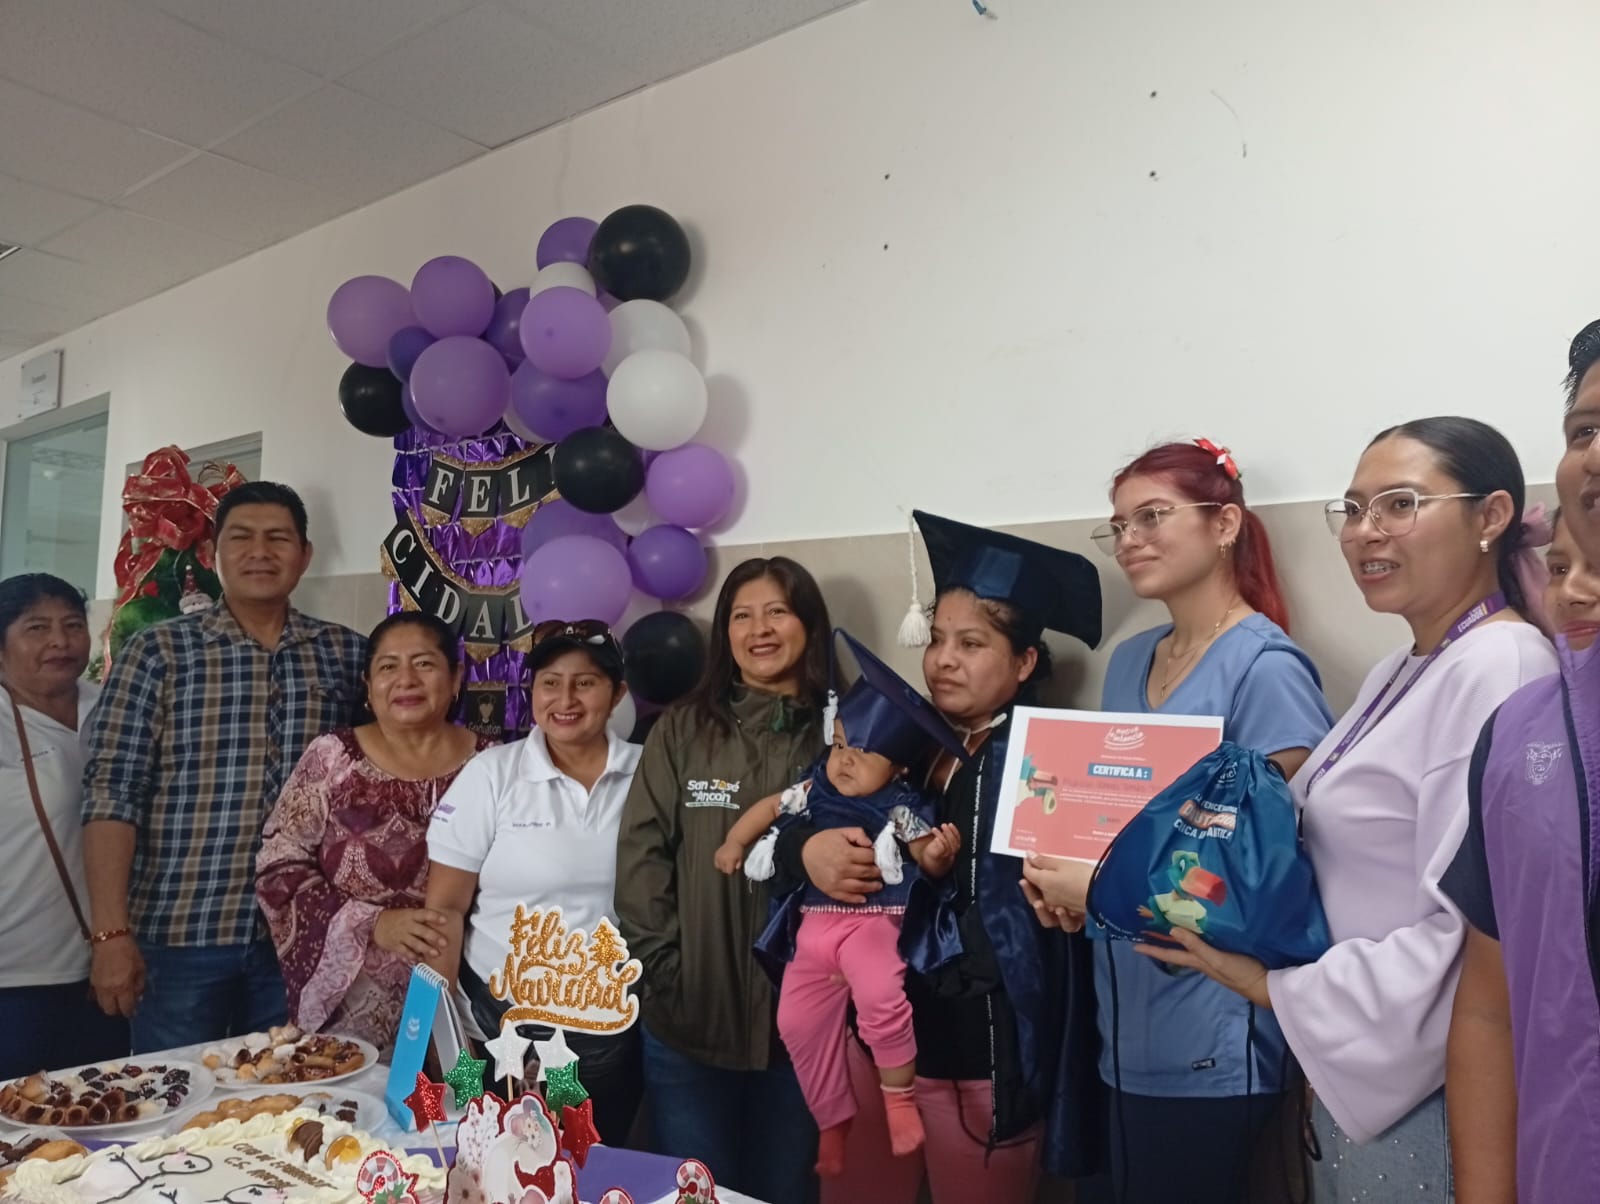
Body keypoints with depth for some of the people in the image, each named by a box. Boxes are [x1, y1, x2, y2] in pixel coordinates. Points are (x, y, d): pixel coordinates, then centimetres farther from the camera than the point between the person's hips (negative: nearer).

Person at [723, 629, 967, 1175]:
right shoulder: (812, 789, 4)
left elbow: (927, 863, -4)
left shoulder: (902, 807, -7)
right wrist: (734, 842, 17)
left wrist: (940, 855, -25)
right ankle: (832, 1118, 28)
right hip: (814, 920, 6)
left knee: (881, 998, -31)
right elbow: (769, 807, 20)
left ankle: (900, 1096, -4)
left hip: (873, 918, -5)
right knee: (797, 1021, 7)